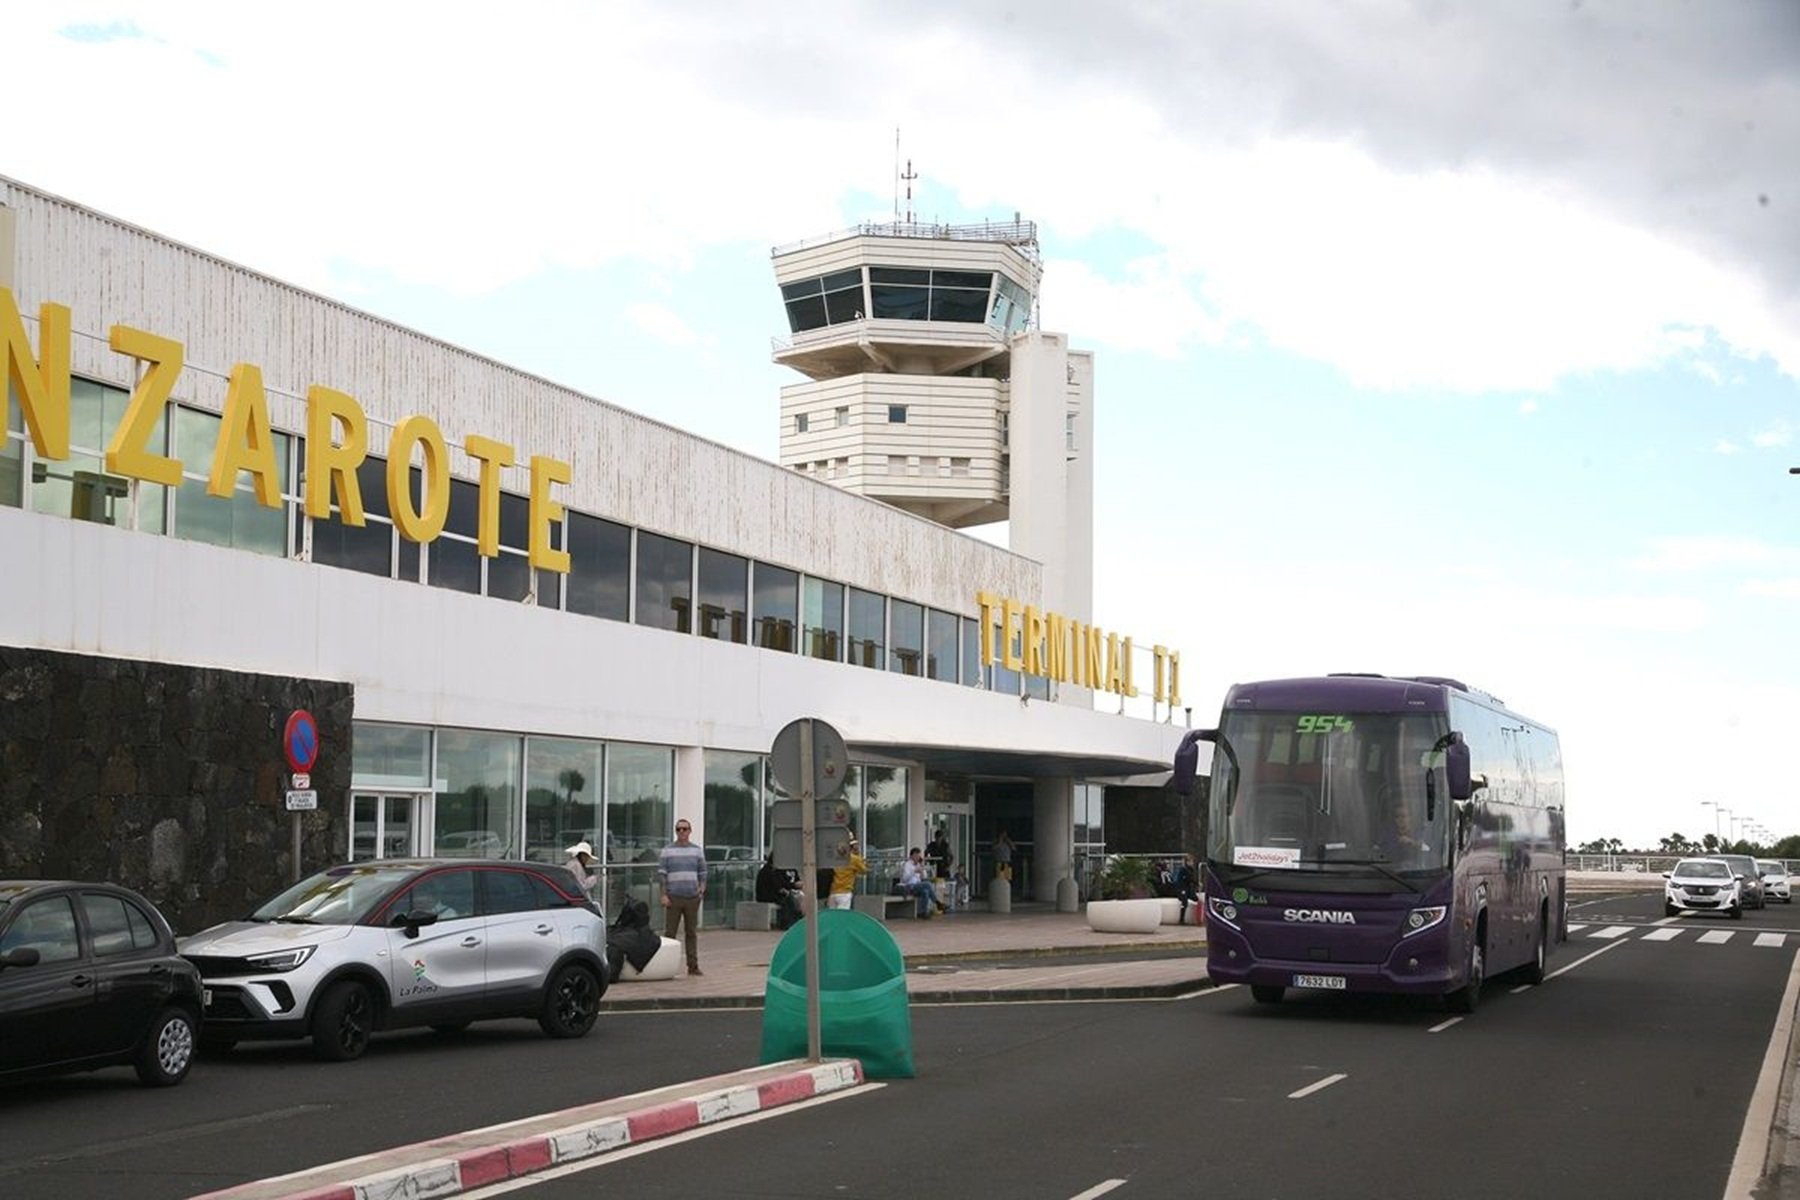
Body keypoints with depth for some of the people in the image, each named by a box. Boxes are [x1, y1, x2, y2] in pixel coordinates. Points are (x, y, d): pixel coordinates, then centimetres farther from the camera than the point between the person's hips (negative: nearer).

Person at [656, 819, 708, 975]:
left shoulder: (696, 851, 12)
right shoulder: (667, 851, 4)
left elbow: (702, 873, 15)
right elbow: (661, 873, 1)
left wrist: (702, 888, -2)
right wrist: (664, 894, -7)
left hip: (692, 898, 2)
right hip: (674, 898, -2)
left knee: (692, 933, 5)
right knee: (669, 932, -3)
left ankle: (693, 965, 10)